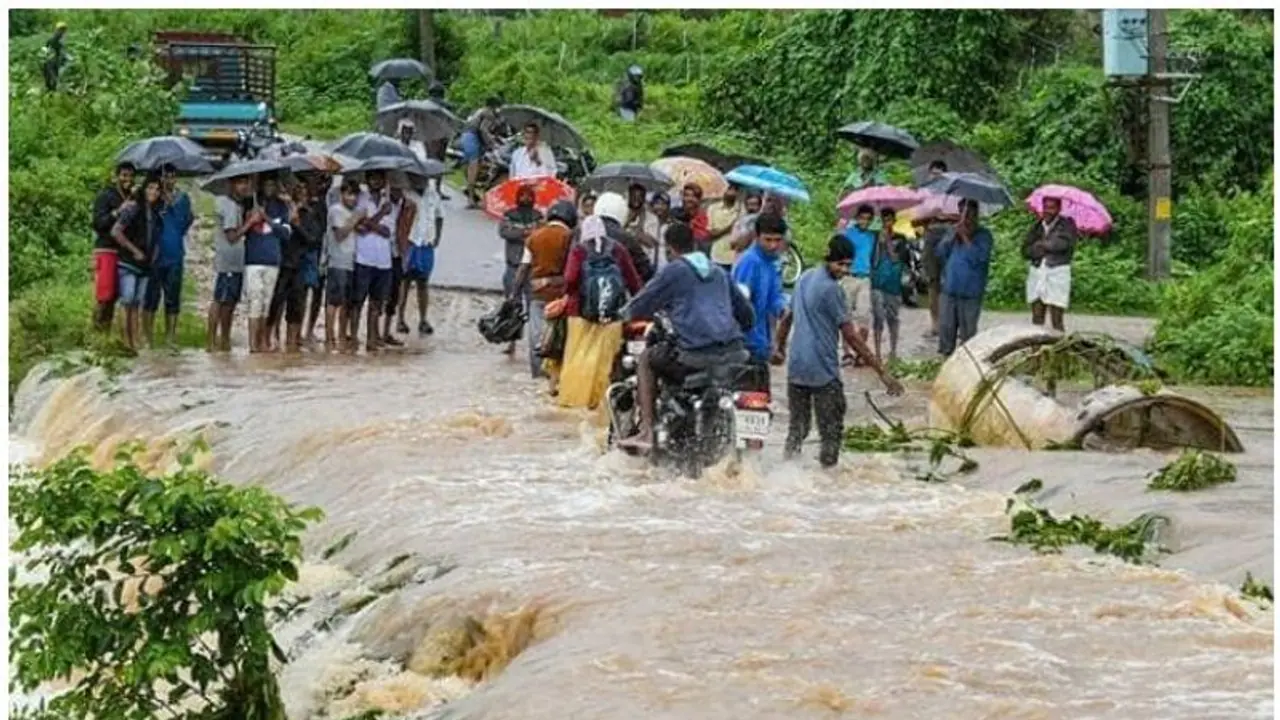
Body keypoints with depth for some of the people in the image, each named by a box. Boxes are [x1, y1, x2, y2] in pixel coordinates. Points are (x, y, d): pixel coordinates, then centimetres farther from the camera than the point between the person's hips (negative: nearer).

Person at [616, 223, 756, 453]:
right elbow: (747, 315, 26)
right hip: (733, 352, 5)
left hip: (696, 355, -5)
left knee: (646, 359, 19)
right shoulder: (719, 272, 21)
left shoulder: (672, 271, 3)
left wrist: (626, 315, 30)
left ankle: (646, 431, 9)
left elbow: (639, 307, 7)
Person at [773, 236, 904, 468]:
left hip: (796, 369, 8)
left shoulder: (805, 278, 9)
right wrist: (882, 372, -15)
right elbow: (851, 337, -16)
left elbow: (787, 318, 21)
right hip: (823, 373, -8)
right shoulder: (830, 289, -15)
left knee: (797, 427, 15)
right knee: (831, 432, 0)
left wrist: (780, 348, 37)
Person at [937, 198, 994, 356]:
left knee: (968, 331, -2)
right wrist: (953, 236, -7)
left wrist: (965, 237, -14)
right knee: (945, 329, 6)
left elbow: (979, 257, -16)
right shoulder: (953, 231, 14)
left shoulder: (983, 235, -3)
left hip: (971, 292, -5)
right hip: (949, 289, 5)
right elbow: (940, 252, 4)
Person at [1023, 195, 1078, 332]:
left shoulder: (1066, 225, -1)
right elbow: (1025, 251, 5)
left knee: (1056, 321, -9)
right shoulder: (1037, 226, 13)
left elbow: (1063, 244, -19)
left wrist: (1041, 244, -5)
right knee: (1037, 320, 4)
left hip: (1057, 274, -5)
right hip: (1036, 273, 5)